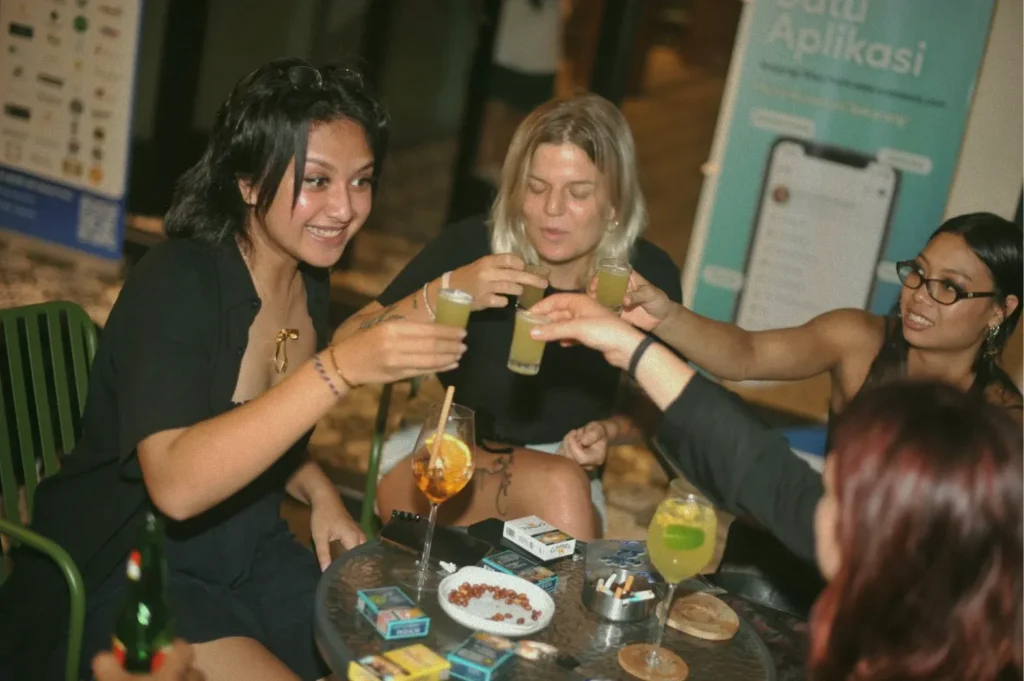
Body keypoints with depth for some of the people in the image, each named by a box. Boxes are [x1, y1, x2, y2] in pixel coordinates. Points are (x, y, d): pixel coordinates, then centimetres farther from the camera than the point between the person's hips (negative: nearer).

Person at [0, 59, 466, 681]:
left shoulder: (311, 280, 1)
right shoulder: (175, 283, -21)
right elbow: (175, 484, -35)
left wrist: (319, 491, -4)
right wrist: (341, 369, -42)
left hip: (248, 555, 7)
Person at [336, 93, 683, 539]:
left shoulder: (649, 275, -11)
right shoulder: (468, 248, -17)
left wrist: (611, 431, -15)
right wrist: (445, 294, -35)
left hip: (564, 468, 3)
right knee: (557, 487, -30)